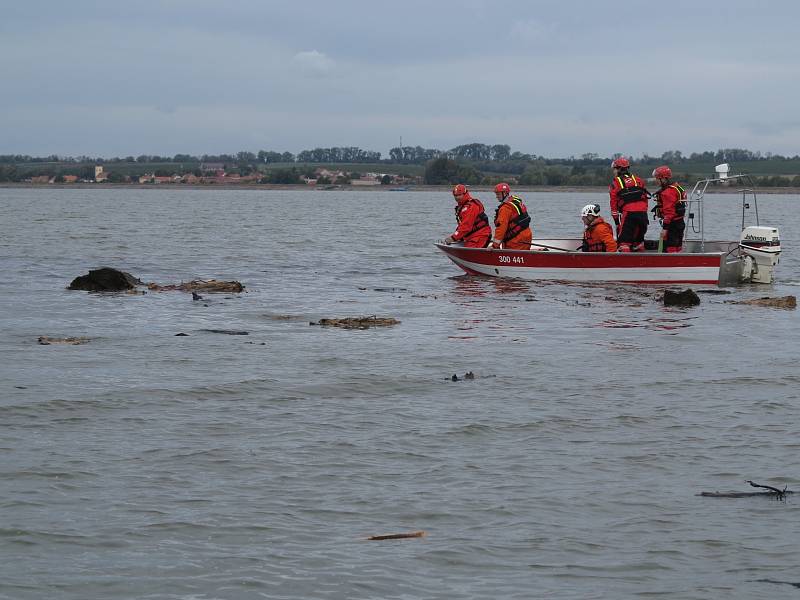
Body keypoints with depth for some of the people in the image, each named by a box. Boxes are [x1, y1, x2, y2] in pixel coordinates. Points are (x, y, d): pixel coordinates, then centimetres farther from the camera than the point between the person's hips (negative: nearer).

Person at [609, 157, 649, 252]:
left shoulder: (616, 182, 5)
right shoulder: (638, 180, 18)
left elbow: (614, 202, 3)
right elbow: (645, 197, 16)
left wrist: (616, 219, 8)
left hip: (628, 213, -5)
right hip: (642, 212, 5)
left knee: (624, 240, -2)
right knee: (639, 238, 19)